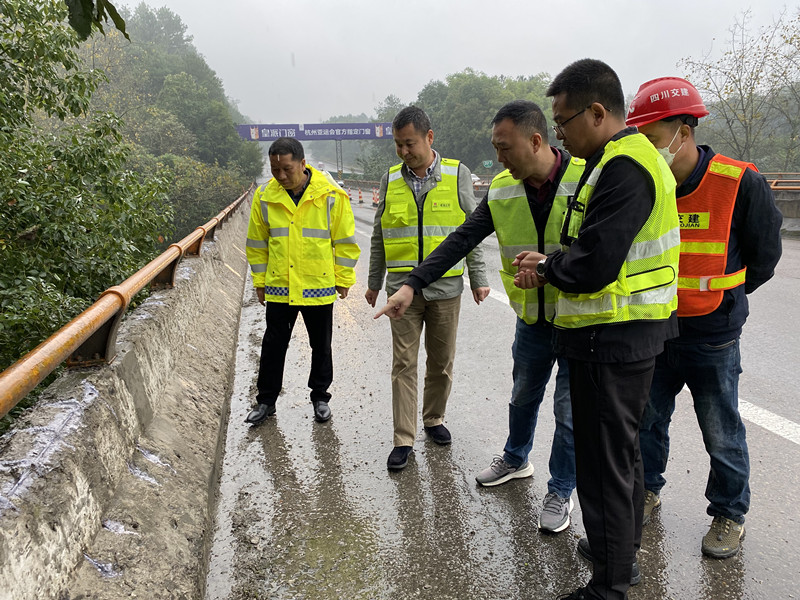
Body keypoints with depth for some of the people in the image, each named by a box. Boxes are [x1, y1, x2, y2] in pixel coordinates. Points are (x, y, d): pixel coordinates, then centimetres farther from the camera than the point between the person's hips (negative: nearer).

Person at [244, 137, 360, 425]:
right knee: (273, 345, 10)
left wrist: (343, 279, 0)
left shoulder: (331, 195, -9)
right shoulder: (264, 196, -2)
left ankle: (320, 398, 31)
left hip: (319, 286, -1)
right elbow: (257, 242, 8)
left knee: (321, 346, 12)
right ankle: (266, 400, 26)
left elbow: (344, 240, -1)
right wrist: (260, 280, 9)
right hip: (278, 287, 2)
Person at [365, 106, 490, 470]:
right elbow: (379, 237, 12)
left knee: (441, 362, 11)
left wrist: (478, 279, 4)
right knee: (403, 363, 1)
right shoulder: (390, 180, 4)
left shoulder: (457, 175, 0)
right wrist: (374, 283, 14)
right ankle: (403, 440, 8)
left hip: (446, 288, 0)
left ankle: (434, 419, 32)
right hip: (402, 289, 1)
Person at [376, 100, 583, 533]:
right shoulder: (501, 191, -4)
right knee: (523, 396, 21)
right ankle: (515, 460, 47)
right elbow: (460, 241, -5)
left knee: (570, 410, 5)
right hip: (531, 318, 4)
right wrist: (412, 285, -13)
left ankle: (561, 492, 26)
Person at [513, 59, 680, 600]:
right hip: (630, 336, 11)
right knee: (623, 449, 23)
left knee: (604, 463, 1)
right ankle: (623, 552, 42)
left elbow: (593, 267, -27)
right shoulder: (634, 157, 13)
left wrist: (547, 266, -8)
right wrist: (552, 265, 2)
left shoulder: (621, 169, -21)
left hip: (611, 343, -11)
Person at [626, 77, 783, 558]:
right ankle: (648, 491, 39)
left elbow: (764, 256, -2)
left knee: (722, 434, 10)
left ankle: (730, 514, 31)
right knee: (647, 420, 17)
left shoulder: (741, 185, -17)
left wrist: (718, 295, 6)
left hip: (712, 338, -4)